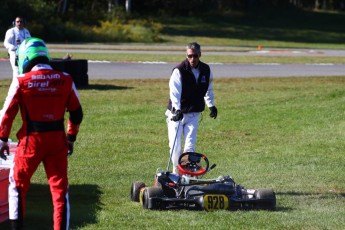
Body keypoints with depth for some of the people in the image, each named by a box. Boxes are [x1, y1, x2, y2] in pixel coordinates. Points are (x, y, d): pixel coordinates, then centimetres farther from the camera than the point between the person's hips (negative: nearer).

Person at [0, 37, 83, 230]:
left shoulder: (22, 81, -7)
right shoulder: (65, 80, 1)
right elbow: (77, 113, 6)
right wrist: (71, 138, 18)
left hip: (31, 140, -2)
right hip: (57, 139, 2)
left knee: (18, 183, 16)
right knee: (60, 188, 7)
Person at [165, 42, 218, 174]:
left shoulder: (206, 70, 1)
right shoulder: (179, 70, -16)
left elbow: (208, 89, 19)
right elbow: (174, 92, -27)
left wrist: (211, 106, 17)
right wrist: (177, 109, -40)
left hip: (193, 114, 3)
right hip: (177, 113, -3)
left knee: (190, 145, -6)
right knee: (175, 145, -2)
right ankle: (176, 171, 16)